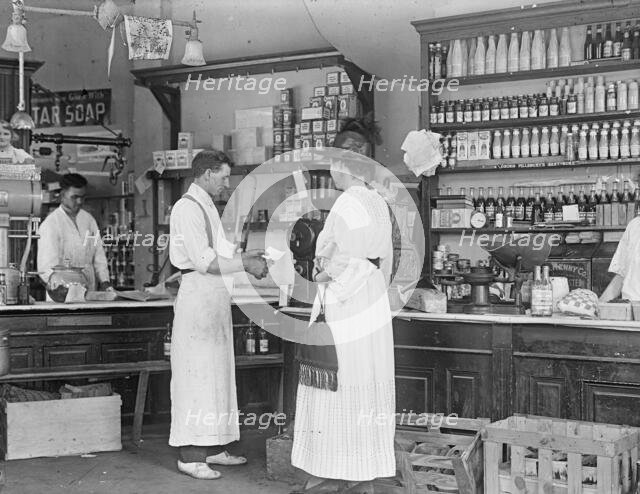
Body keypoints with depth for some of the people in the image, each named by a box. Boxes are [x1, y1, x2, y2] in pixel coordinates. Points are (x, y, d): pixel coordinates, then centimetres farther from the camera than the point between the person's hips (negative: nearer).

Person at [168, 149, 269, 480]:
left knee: (216, 373, 12)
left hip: (215, 298, 10)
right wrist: (245, 264, -14)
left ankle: (213, 448, 20)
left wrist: (246, 258, 9)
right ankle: (190, 456, 0)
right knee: (196, 374, -6)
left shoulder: (207, 207, 18)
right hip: (198, 294, -10)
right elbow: (203, 261, -20)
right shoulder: (187, 208, -13)